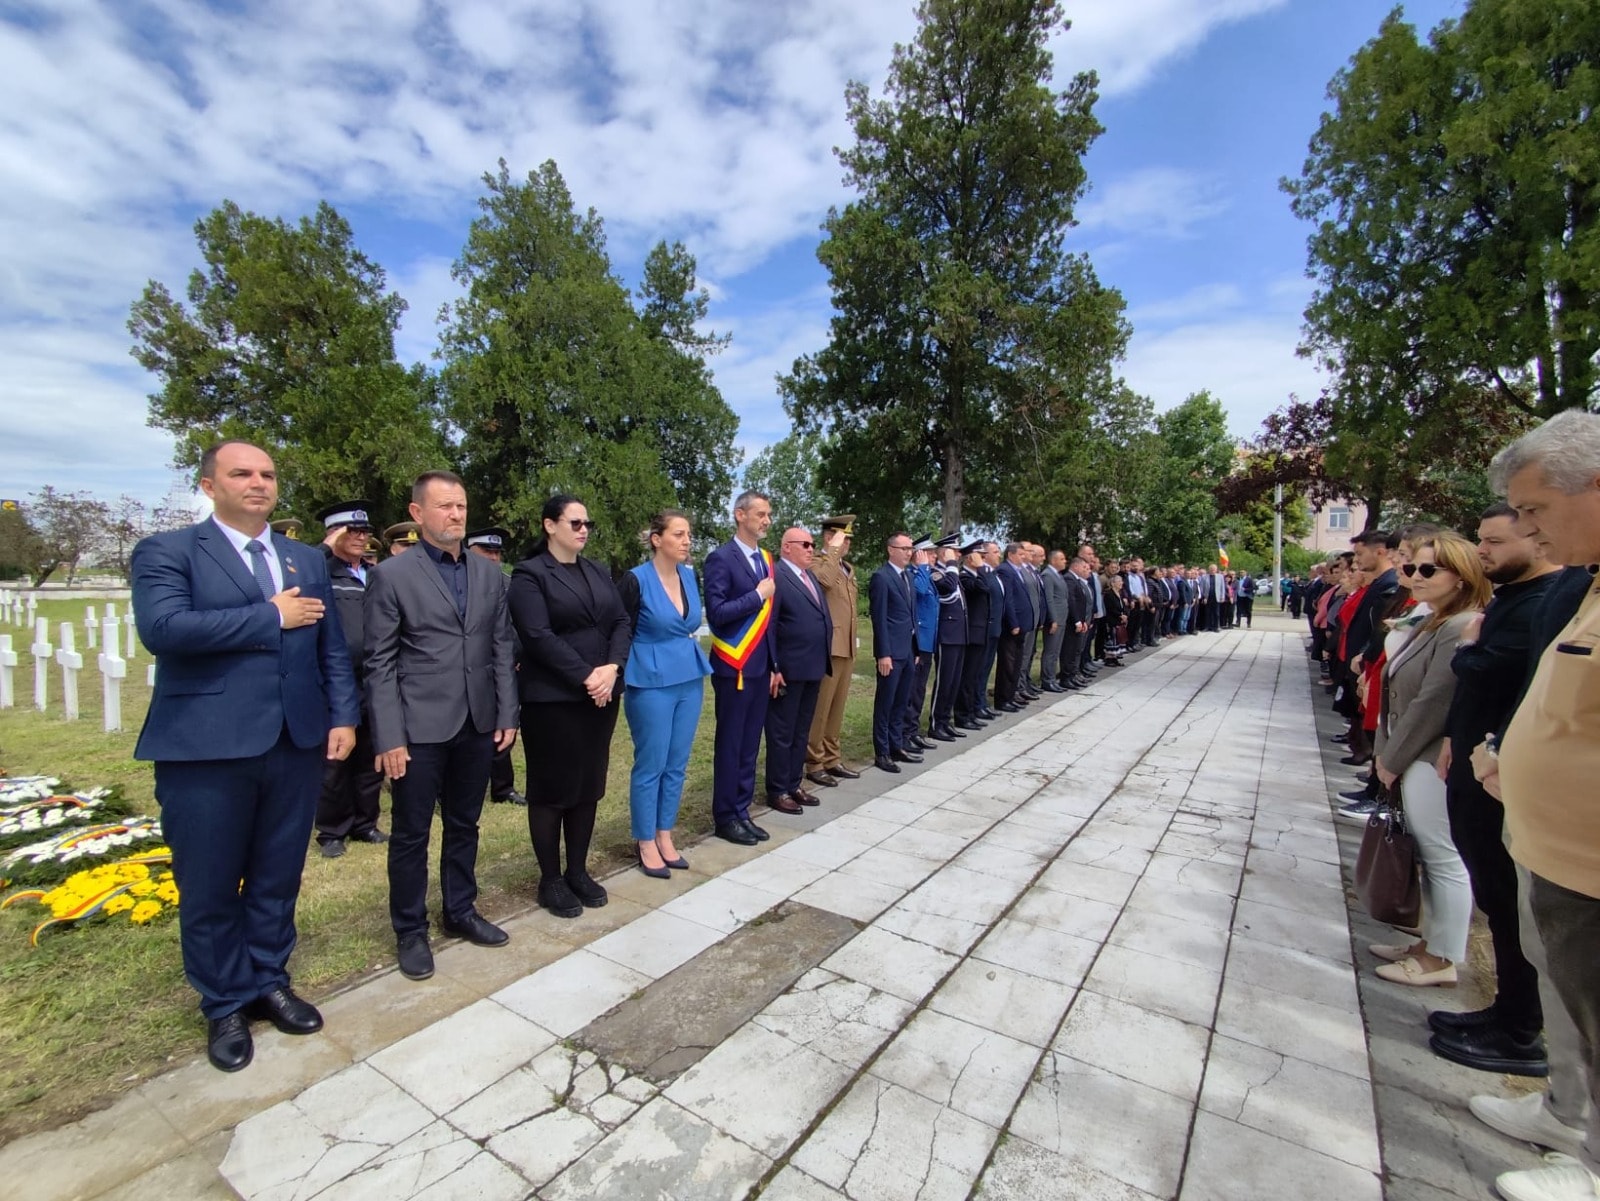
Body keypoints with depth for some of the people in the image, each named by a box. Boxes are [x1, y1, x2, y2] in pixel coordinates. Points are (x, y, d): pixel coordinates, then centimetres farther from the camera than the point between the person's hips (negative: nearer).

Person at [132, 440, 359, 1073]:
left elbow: (332, 647, 11)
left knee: (278, 880, 15)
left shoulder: (307, 560, 12)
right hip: (205, 748, -4)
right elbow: (162, 628, -20)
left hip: (296, 745, 4)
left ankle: (268, 981, 34)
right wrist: (271, 616, -14)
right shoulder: (166, 551, -2)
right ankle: (225, 1006, 30)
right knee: (210, 889, 10)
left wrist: (343, 716, 2)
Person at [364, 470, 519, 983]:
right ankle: (410, 930, 29)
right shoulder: (392, 574, -6)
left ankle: (460, 911, 35)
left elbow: (501, 648, 7)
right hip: (418, 727, -4)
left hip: (477, 724, 4)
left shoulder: (489, 573, 6)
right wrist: (389, 737, -11)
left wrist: (507, 714, 3)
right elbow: (380, 663, -7)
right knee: (410, 834, 11)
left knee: (464, 825, 18)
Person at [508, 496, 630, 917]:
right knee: (551, 789, 5)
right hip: (552, 698, -6)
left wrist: (612, 667, -11)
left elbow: (621, 623, 6)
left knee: (590, 786, 12)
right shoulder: (530, 574, -6)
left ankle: (578, 871, 27)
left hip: (601, 694, 6)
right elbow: (538, 637, -16)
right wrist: (585, 676, -19)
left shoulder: (599, 573, 14)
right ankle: (550, 880, 20)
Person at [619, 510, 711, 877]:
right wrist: (623, 682, -9)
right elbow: (621, 636, -9)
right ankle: (646, 844, 20)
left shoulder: (690, 577, 6)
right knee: (650, 766, 4)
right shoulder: (636, 580, -12)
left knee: (677, 764, 12)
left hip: (689, 681, 6)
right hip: (651, 684, -6)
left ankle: (664, 836, 27)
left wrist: (698, 674, 16)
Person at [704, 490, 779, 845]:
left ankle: (742, 812, 25)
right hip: (734, 669, -7)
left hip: (760, 668, 7)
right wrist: (757, 595, -15)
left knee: (749, 746, 13)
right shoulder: (721, 558, -10)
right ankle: (726, 818, 19)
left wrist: (774, 664, 13)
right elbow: (716, 613, -19)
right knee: (730, 746, 5)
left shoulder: (766, 559, 12)